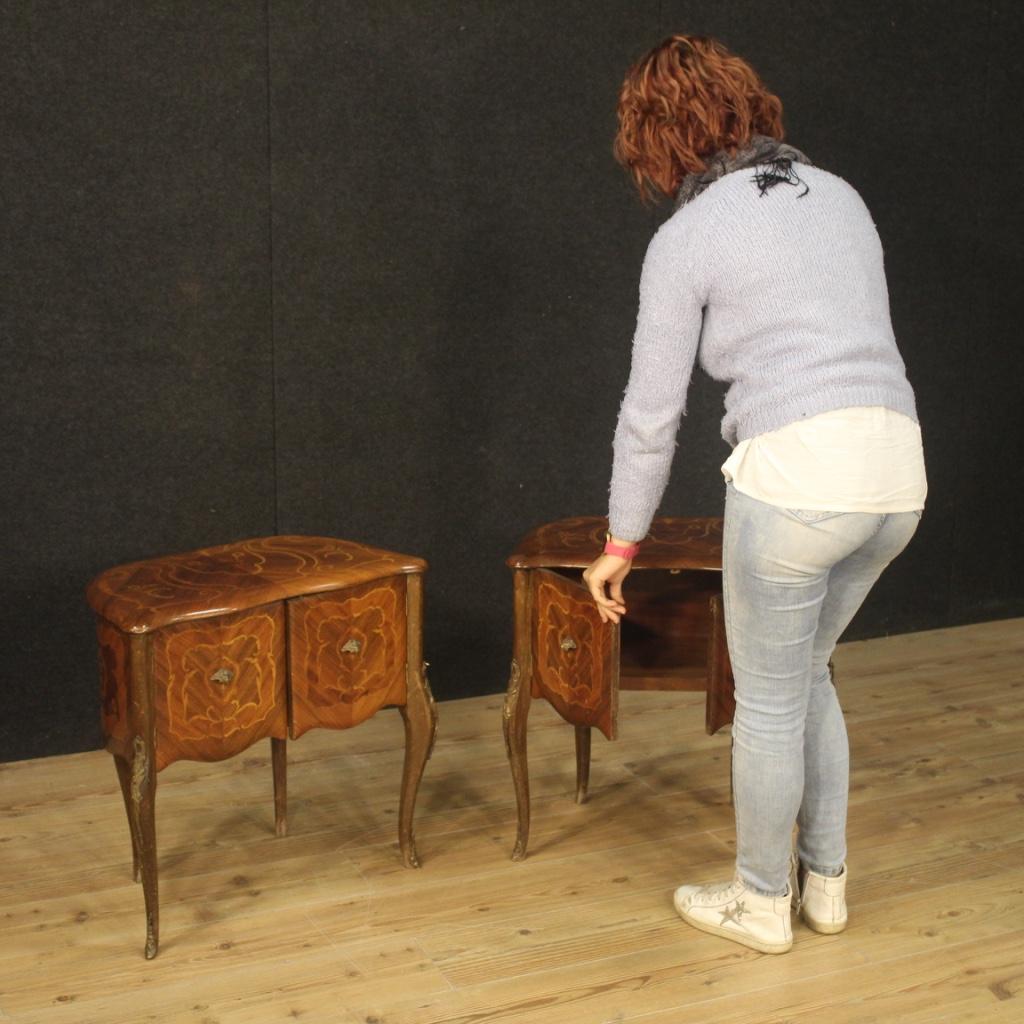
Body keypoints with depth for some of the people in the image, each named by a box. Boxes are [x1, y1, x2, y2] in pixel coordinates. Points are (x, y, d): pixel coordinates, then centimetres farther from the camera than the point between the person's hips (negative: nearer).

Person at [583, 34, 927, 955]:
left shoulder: (686, 238, -1)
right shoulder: (838, 195, 17)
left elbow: (652, 413, 2)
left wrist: (622, 544, 13)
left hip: (795, 473, -7)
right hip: (897, 471, 7)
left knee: (769, 701, 12)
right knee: (806, 674, 25)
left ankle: (762, 903, 29)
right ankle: (825, 880, 36)